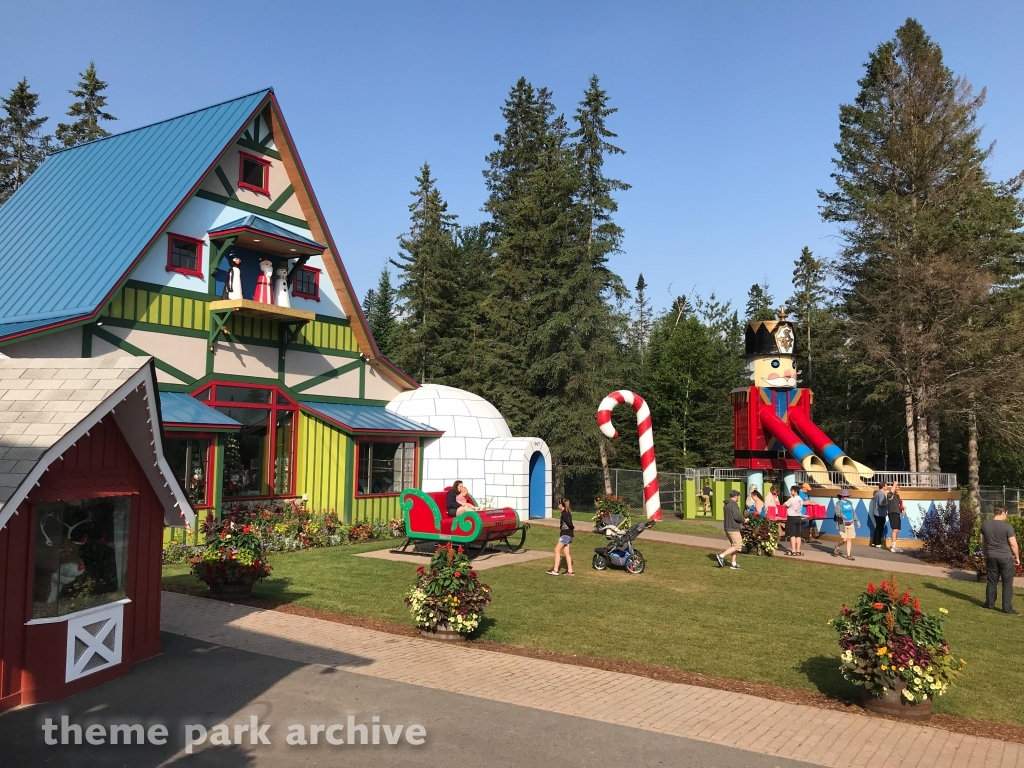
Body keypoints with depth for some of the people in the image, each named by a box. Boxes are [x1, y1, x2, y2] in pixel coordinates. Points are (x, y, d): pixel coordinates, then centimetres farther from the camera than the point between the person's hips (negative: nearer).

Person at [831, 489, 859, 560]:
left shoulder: (850, 502, 11)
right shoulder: (839, 503, -5)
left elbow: (853, 512, 19)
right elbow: (837, 512, -15)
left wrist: (857, 521, 15)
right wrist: (842, 516, -35)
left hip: (850, 523, 5)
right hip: (843, 524, -5)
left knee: (849, 539, 2)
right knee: (844, 539, -9)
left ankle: (848, 555, 8)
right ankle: (836, 549, 18)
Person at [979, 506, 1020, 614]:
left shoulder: (985, 525, 3)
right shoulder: (1007, 526, -13)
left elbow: (982, 542, 11)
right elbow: (1013, 544, -11)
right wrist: (1017, 557, 2)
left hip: (991, 557, 4)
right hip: (1006, 557, -4)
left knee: (992, 581, 14)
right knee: (1007, 583, 3)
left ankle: (990, 604, 20)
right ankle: (1007, 608, 5)